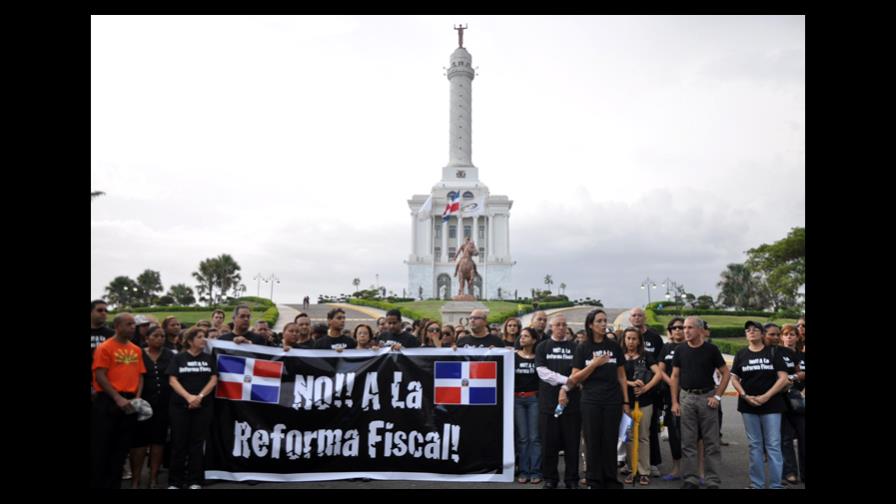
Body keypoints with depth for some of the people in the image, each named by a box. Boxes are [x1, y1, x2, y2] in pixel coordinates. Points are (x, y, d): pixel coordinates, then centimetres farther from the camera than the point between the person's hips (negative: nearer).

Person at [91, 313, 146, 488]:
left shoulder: (136, 350, 12)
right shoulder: (105, 347, -5)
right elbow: (100, 376, -11)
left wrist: (137, 398, -1)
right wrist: (118, 398, -17)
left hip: (129, 403, 6)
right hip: (108, 401, -6)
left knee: (122, 446, 10)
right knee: (101, 446, 0)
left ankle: (114, 483, 20)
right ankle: (97, 483, 10)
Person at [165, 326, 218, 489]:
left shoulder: (209, 359, 8)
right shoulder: (178, 358, 3)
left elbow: (213, 380, 2)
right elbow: (173, 381, -4)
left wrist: (200, 396, -12)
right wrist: (189, 397, -17)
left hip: (203, 407, 1)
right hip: (180, 406, -1)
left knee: (197, 443, 4)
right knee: (179, 443, 1)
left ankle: (194, 481, 10)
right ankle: (175, 481, 10)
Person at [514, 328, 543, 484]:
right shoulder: (513, 356, 6)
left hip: (534, 398, -1)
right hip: (517, 399, 1)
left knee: (535, 436, -2)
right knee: (522, 437, 3)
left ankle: (535, 471, 3)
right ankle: (524, 471, 9)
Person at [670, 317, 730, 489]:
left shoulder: (711, 349, -2)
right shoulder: (680, 350, 3)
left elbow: (725, 373, 2)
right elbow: (675, 376, 7)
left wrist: (717, 396, -6)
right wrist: (674, 402, 0)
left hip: (707, 397, -2)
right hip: (686, 397, 2)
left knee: (711, 442, 3)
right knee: (688, 442, 6)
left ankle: (713, 481, 11)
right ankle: (690, 479, 14)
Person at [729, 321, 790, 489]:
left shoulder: (773, 352, 2)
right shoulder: (741, 354, 8)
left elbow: (783, 379, -4)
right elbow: (734, 379, 8)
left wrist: (766, 396, -13)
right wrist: (745, 396, -8)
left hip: (771, 405, -2)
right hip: (748, 405, 2)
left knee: (773, 445, -3)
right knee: (755, 445, 7)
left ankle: (776, 485, 2)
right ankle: (757, 484, 14)